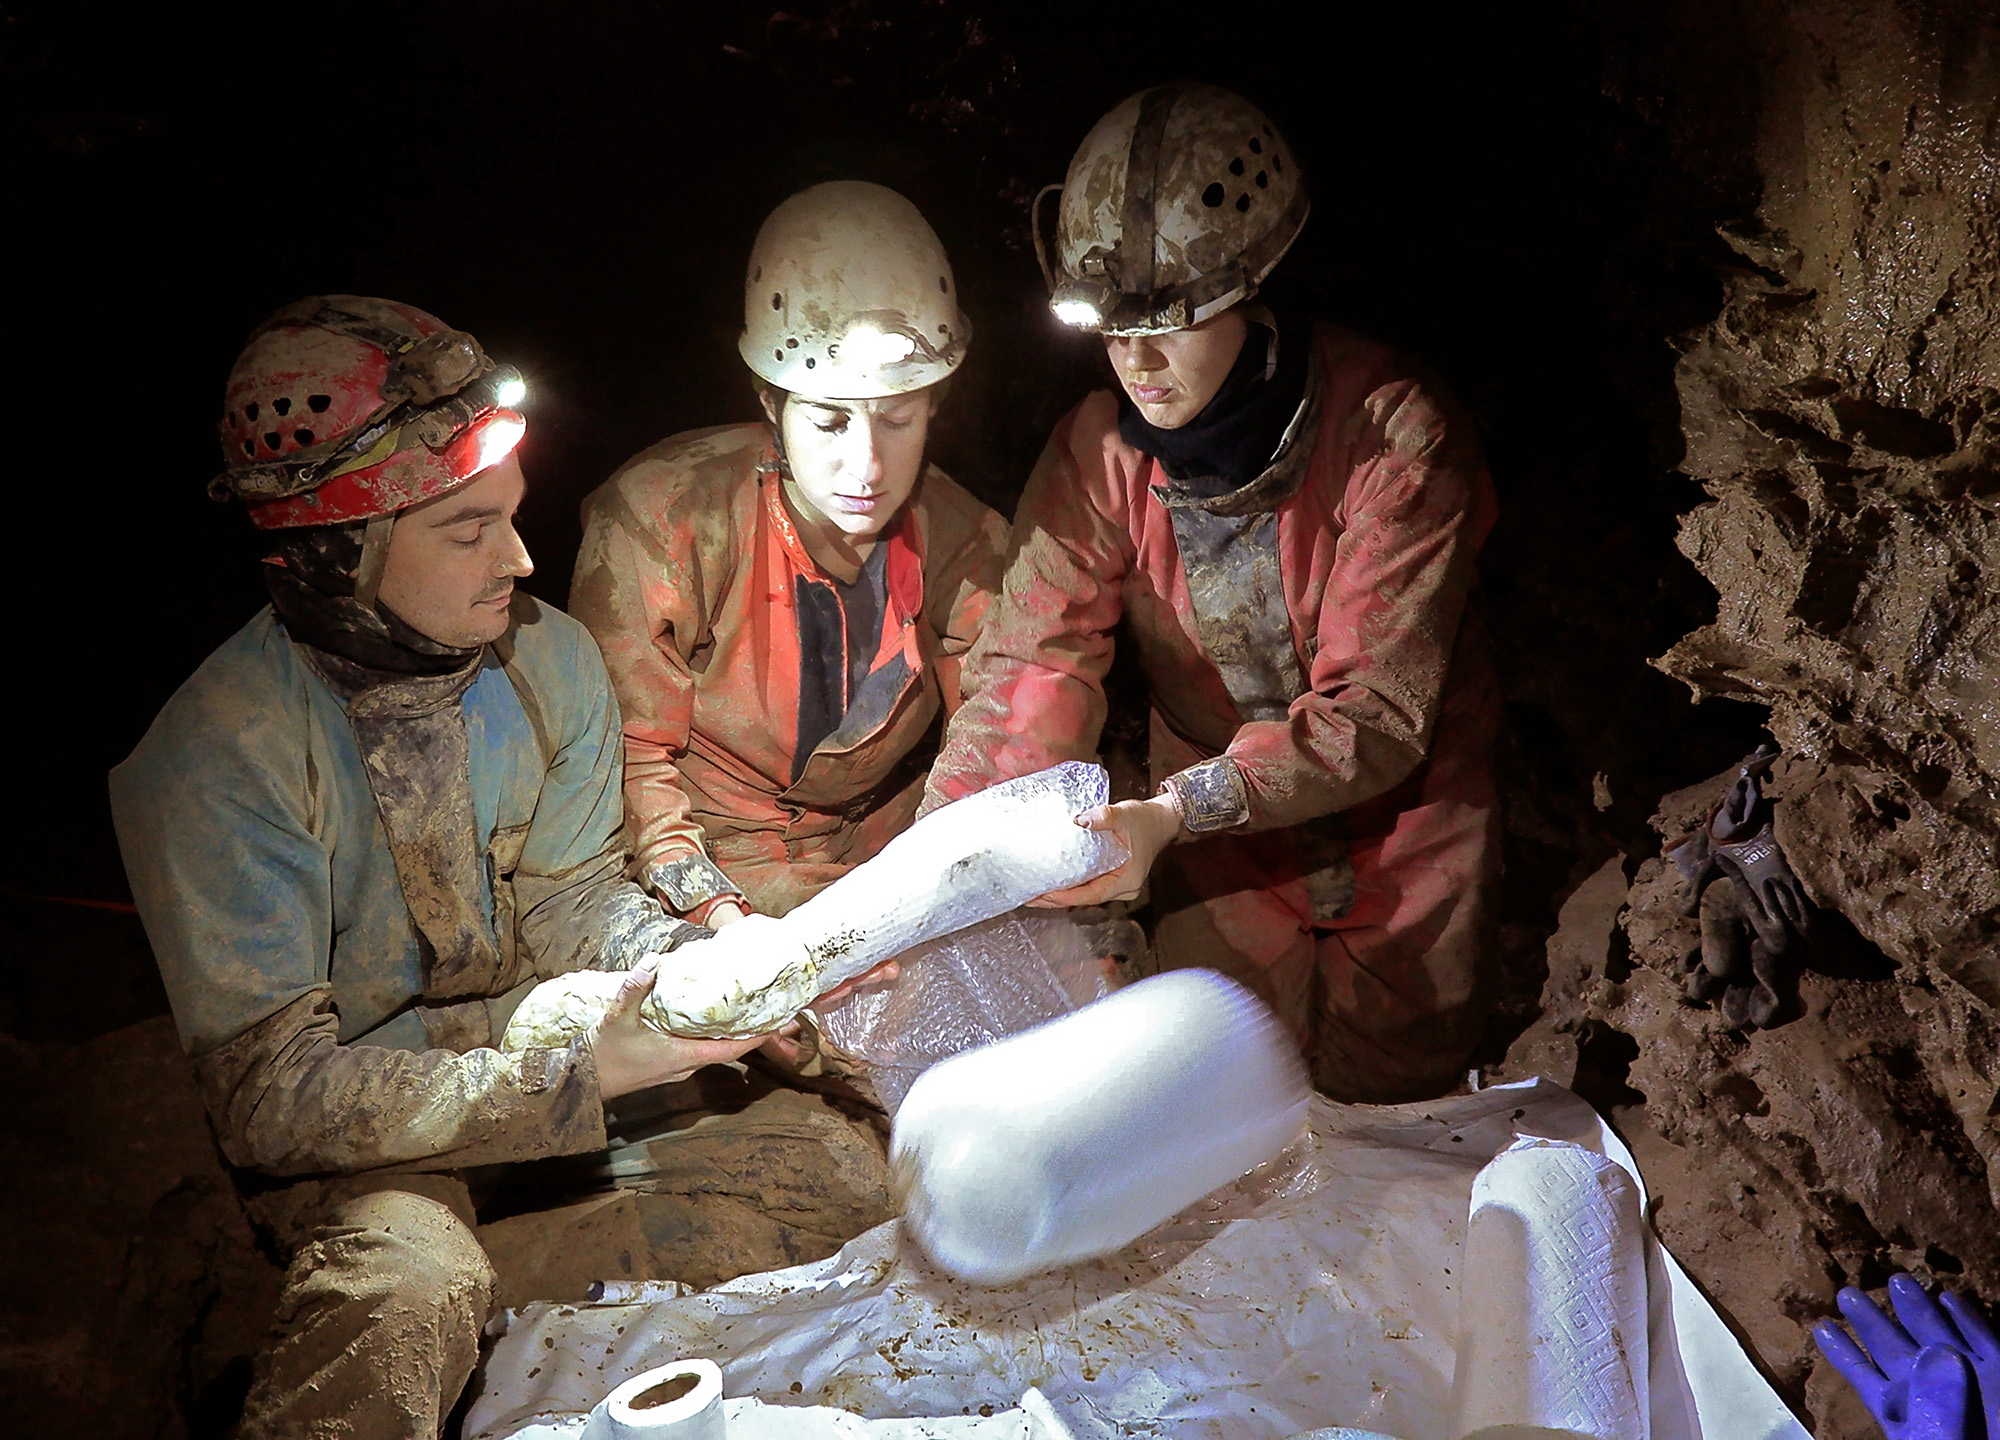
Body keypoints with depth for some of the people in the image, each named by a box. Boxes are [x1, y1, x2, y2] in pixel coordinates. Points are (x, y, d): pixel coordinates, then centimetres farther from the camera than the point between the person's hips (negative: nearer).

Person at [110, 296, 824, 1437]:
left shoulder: (552, 658, -9)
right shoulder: (218, 755, -26)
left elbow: (574, 889, 0)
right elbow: (270, 1090, -27)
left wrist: (685, 961, -23)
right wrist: (577, 1080, -34)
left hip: (535, 1012, 6)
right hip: (348, 1090, -5)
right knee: (407, 1290, -39)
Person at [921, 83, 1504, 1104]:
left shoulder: (1397, 434, -24)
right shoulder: (1102, 446, -12)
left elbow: (1378, 710, -28)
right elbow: (1036, 657, -17)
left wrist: (1173, 813, -40)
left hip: (1400, 821, -2)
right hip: (1217, 832, 3)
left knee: (1386, 1121, 11)